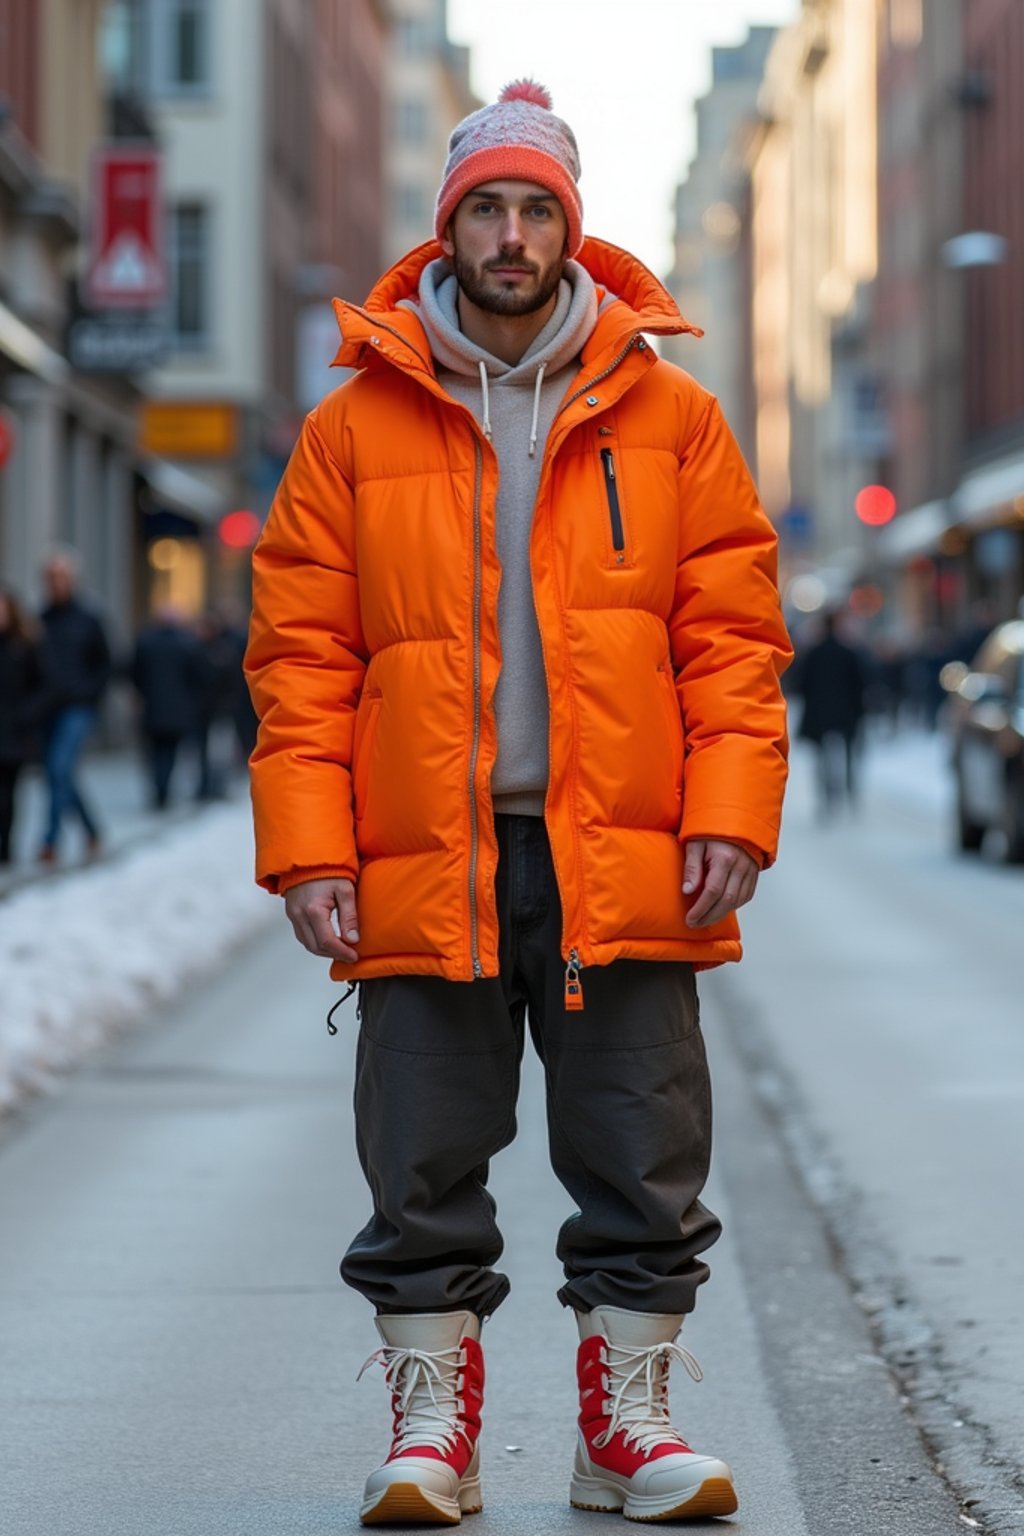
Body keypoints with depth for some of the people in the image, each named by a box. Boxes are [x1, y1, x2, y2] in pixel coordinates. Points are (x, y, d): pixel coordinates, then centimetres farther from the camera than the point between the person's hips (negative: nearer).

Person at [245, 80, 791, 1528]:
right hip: (425, 864, 0)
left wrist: (730, 815, -6)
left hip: (619, 863, 0)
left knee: (643, 1163, 6)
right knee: (426, 1169, 5)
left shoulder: (670, 418, 6)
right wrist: (308, 848, -5)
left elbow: (732, 634, 5)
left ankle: (628, 1420, 18)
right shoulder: (354, 428, 5)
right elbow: (300, 654, 3)